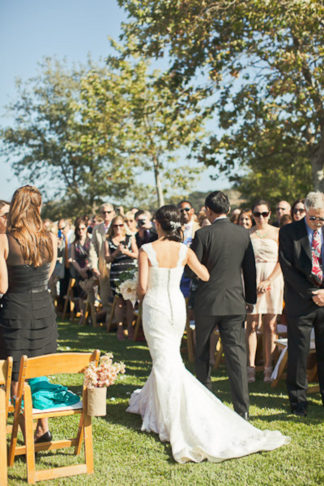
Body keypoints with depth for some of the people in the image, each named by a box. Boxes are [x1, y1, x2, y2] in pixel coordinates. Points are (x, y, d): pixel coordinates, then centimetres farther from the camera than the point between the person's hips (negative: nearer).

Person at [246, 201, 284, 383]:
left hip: (273, 279, -1)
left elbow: (282, 261, 0)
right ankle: (251, 367, 1)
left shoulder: (277, 233, 4)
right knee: (252, 324, -2)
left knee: (270, 325, -1)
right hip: (252, 279, 1)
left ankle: (269, 367, 5)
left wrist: (268, 281, -10)